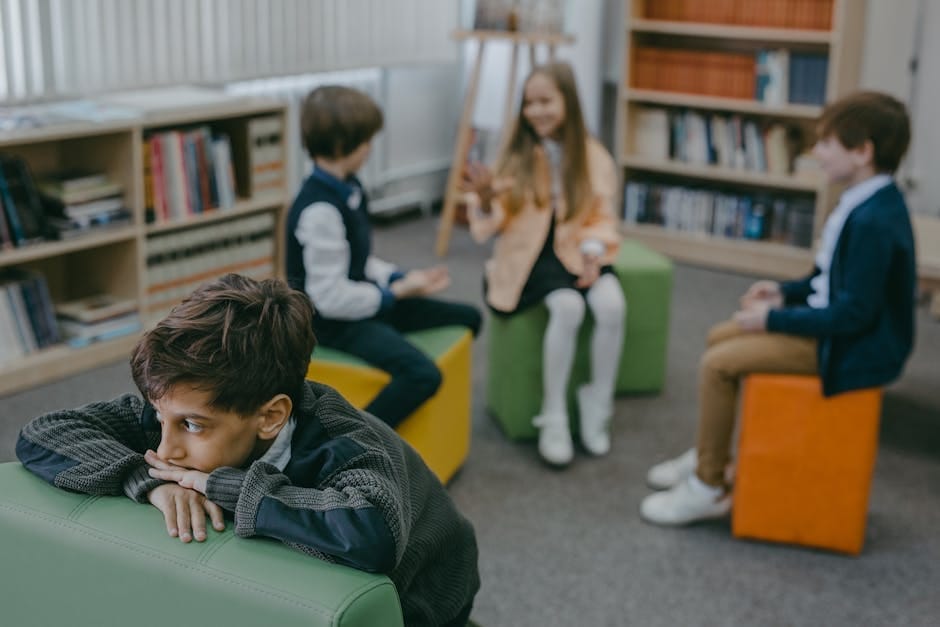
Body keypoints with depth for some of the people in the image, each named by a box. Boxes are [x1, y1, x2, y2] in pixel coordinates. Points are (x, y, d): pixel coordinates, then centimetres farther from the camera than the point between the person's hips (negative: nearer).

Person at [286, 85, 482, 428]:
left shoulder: (348, 189, 4)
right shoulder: (319, 210, -26)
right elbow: (331, 297, -25)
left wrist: (404, 278, -1)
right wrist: (397, 292, -15)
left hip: (360, 301, 10)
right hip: (334, 322, -10)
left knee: (467, 318, 14)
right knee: (422, 375, -32)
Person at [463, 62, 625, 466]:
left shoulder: (593, 157, 1)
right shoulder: (517, 155, -3)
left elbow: (602, 217, 7)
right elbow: (488, 228, -8)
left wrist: (593, 250, -13)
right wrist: (485, 198, -29)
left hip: (577, 252, 2)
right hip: (531, 254, -2)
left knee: (612, 305, -28)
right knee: (568, 307, -32)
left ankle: (597, 407, -7)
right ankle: (553, 417, -17)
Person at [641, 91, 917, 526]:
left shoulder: (874, 221, -26)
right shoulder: (868, 203, 5)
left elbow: (854, 314, -27)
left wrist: (773, 319, -19)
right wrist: (786, 292, 6)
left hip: (853, 349, -11)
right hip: (837, 322, 11)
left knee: (718, 363, -15)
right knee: (720, 337, 13)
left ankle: (708, 487, -2)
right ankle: (710, 456, 24)